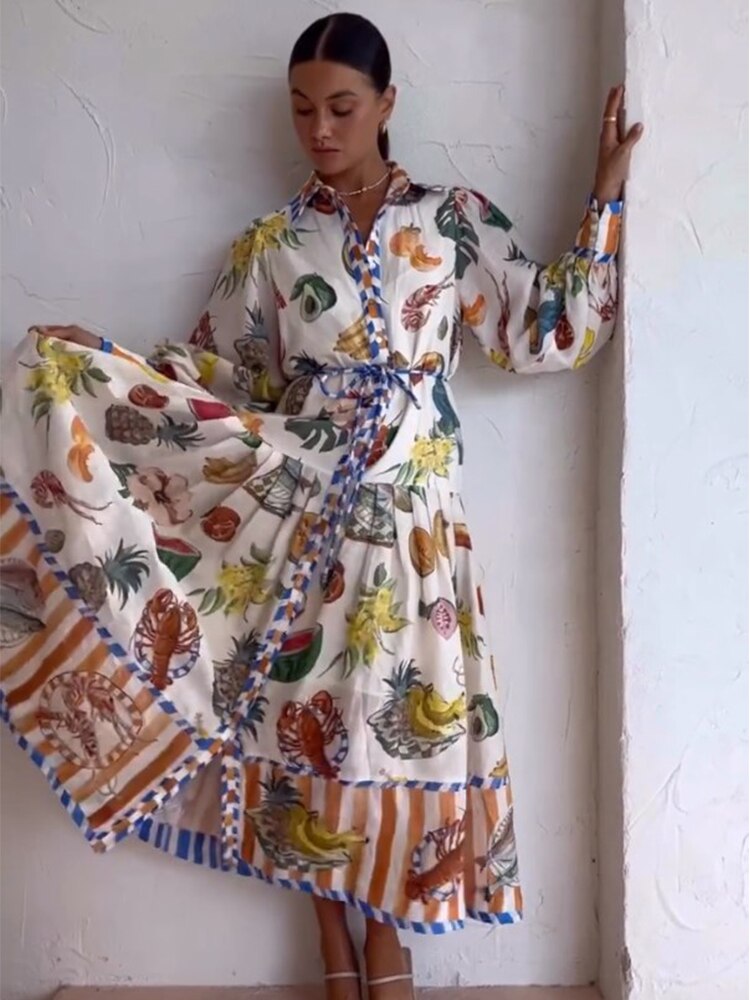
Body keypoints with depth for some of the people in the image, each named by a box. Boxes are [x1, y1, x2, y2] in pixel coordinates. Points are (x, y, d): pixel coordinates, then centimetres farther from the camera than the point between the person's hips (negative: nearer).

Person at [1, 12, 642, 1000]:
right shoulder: (271, 243, 7)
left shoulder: (456, 218, 5)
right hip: (298, 500, 1)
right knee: (308, 705, 4)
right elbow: (217, 371, 9)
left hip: (407, 501, -1)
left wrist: (605, 197, -1)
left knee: (401, 703, 2)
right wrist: (99, 367, -3)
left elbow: (546, 333, 1)